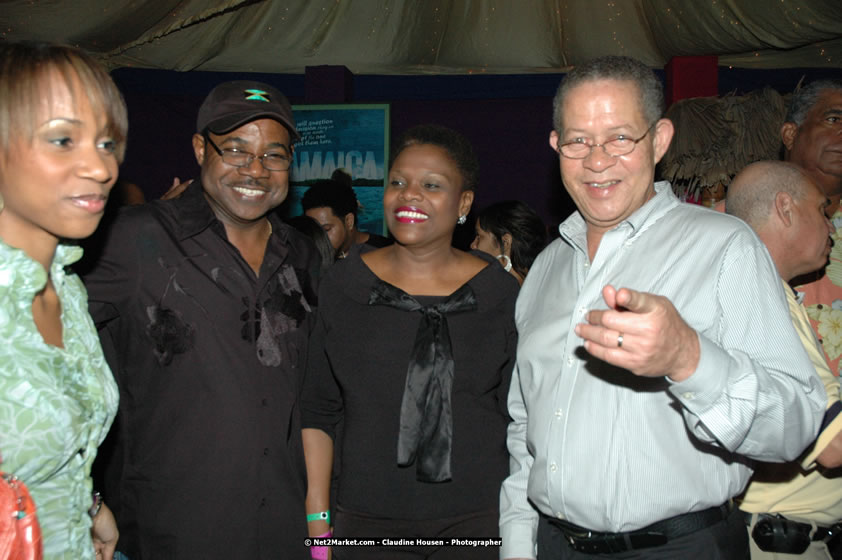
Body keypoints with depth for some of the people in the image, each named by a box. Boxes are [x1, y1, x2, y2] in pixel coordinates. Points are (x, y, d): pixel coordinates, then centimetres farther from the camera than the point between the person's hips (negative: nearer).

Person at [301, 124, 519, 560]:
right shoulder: (344, 284, 0)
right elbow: (317, 411, 3)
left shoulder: (498, 291, -2)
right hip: (366, 518, 1)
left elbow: (518, 415, 2)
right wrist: (317, 518, -1)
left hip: (479, 516, 0)